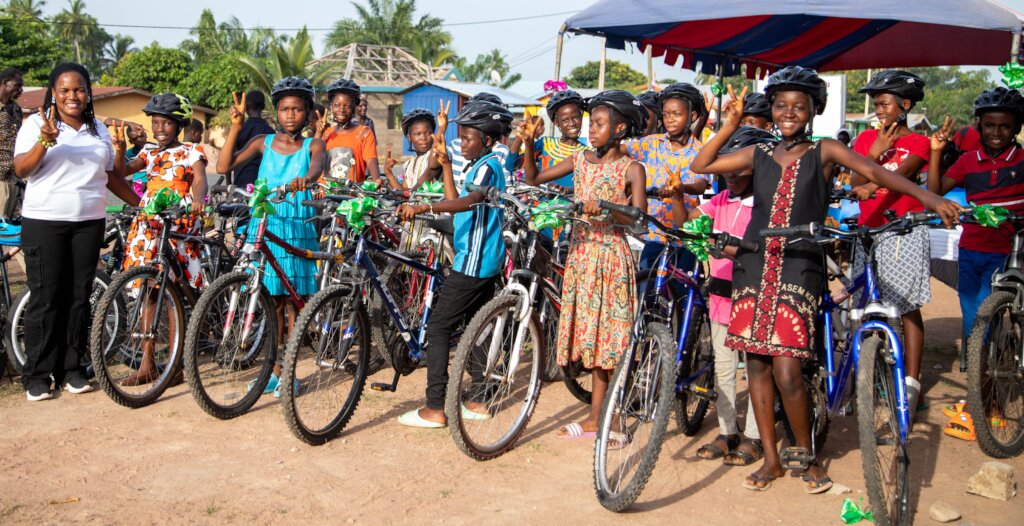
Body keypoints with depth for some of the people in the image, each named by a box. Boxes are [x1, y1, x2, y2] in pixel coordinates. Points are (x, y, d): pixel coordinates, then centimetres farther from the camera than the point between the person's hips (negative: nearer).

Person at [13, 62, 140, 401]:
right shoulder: (36, 123, 1)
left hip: (88, 223, 4)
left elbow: (112, 177, 18)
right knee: (45, 298, -3)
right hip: (44, 222, -3)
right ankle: (37, 374, 5)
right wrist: (45, 141, -26)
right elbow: (20, 169, -11)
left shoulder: (98, 129, 14)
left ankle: (71, 368, 14)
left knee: (79, 297, 6)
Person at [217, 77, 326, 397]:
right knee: (274, 300, 8)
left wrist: (306, 178, -43)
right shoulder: (263, 143, 9)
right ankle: (275, 368, 20)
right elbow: (224, 166, -2)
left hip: (298, 229, -2)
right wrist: (236, 126, -8)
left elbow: (318, 164, -21)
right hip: (265, 225, 2)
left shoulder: (312, 145, 4)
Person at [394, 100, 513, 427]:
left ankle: (434, 409, -6)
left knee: (438, 327, -8)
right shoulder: (477, 166, 18)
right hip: (483, 261, 11)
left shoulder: (489, 165, -14)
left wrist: (423, 208, -45)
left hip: (474, 261, -11)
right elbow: (455, 202, 19)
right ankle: (482, 400, 22)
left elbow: (470, 201, -33)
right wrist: (445, 164, 16)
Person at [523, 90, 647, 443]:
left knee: (611, 337, -3)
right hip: (581, 253, 5)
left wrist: (605, 206, -28)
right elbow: (534, 179, 8)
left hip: (611, 255, -5)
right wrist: (529, 144, -5)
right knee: (591, 336, 10)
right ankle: (595, 417, 18)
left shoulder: (631, 169, -4)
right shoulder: (580, 159, 10)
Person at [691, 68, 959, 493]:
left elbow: (876, 173, -9)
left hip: (798, 270, -3)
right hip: (754, 266, 4)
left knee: (787, 373, -10)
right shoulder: (758, 154, 11)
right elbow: (700, 166, 8)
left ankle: (807, 457, 13)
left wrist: (927, 196, -22)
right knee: (756, 365, 6)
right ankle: (771, 458, 20)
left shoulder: (823, 152, 4)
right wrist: (730, 125, 1)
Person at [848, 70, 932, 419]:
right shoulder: (867, 138, 13)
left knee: (908, 308, -4)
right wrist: (875, 153, -10)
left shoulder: (918, 142, 3)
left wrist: (873, 186, -38)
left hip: (904, 232, -3)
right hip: (868, 231, 3)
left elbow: (903, 172, -19)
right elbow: (854, 185, 4)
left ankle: (911, 383, 0)